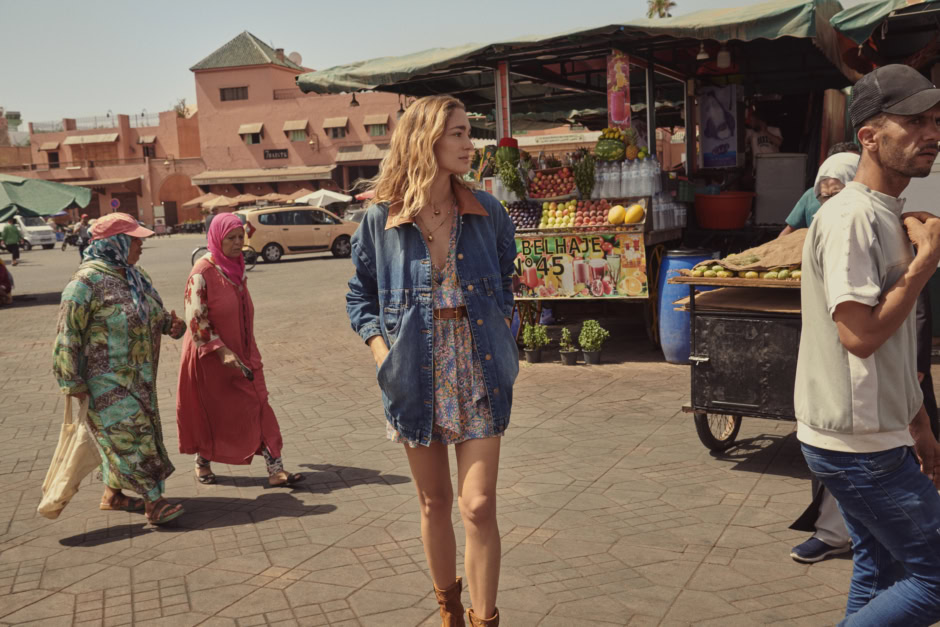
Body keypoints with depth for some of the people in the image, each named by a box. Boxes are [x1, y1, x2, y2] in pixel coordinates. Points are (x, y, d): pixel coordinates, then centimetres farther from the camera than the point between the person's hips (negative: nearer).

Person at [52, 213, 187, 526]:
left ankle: (112, 495, 30)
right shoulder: (87, 281, -16)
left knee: (120, 436, 16)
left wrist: (172, 323, -4)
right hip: (106, 379, -8)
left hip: (138, 377, 8)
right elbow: (68, 333, -17)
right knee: (129, 433, -9)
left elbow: (156, 313, 20)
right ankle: (153, 502, -6)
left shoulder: (135, 276, 9)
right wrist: (72, 381, -18)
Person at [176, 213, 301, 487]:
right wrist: (221, 351, -23)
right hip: (210, 356, -6)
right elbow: (196, 320, -18)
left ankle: (275, 470, 0)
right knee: (210, 412, 9)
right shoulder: (202, 273, -16)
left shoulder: (237, 268, 6)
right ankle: (202, 463, 33)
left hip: (242, 354, 6)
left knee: (258, 407, 0)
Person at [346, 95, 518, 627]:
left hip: (478, 375, 0)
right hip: (415, 378, 0)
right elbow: (361, 295, 6)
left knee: (479, 507, -7)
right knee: (435, 504, 13)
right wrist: (381, 349, -8)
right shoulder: (382, 219, -4)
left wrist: (502, 336, 1)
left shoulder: (487, 213, 0)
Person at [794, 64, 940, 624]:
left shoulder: (889, 217, 15)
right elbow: (861, 333, -26)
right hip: (859, 445, -10)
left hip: (873, 437, 10)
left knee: (881, 570, 18)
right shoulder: (851, 218, -18)